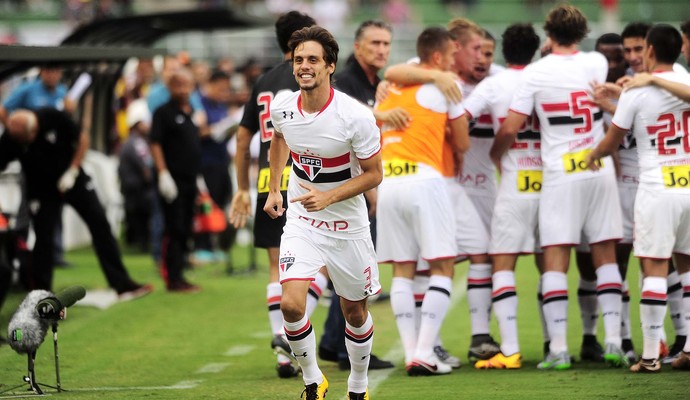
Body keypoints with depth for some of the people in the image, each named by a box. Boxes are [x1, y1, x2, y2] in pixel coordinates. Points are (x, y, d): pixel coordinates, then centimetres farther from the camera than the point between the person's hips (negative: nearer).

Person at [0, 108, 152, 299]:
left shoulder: (54, 118, -24)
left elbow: (82, 139, -10)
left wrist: (72, 172, -16)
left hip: (72, 180, 1)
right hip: (41, 189, -1)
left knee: (100, 225, -4)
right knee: (43, 238, -6)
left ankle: (122, 285, 0)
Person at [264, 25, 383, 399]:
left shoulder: (356, 116, -22)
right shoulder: (281, 106, -9)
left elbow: (374, 173, -12)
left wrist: (328, 197, -24)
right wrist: (273, 189, 13)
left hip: (347, 225, -2)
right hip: (301, 222, 2)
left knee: (355, 313, 11)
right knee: (291, 305, -18)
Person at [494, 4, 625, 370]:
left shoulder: (537, 72, -6)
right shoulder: (597, 63, 2)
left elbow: (511, 126, -3)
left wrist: (495, 154, 13)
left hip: (561, 175, -3)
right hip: (600, 171, 3)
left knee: (555, 261, -2)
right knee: (606, 257, 8)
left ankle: (558, 348, -8)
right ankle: (613, 342, 4)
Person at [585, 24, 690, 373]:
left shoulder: (635, 92, -6)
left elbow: (611, 143, 5)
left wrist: (593, 155, 26)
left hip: (657, 190, -4)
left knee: (654, 268, -4)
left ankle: (650, 354, -6)